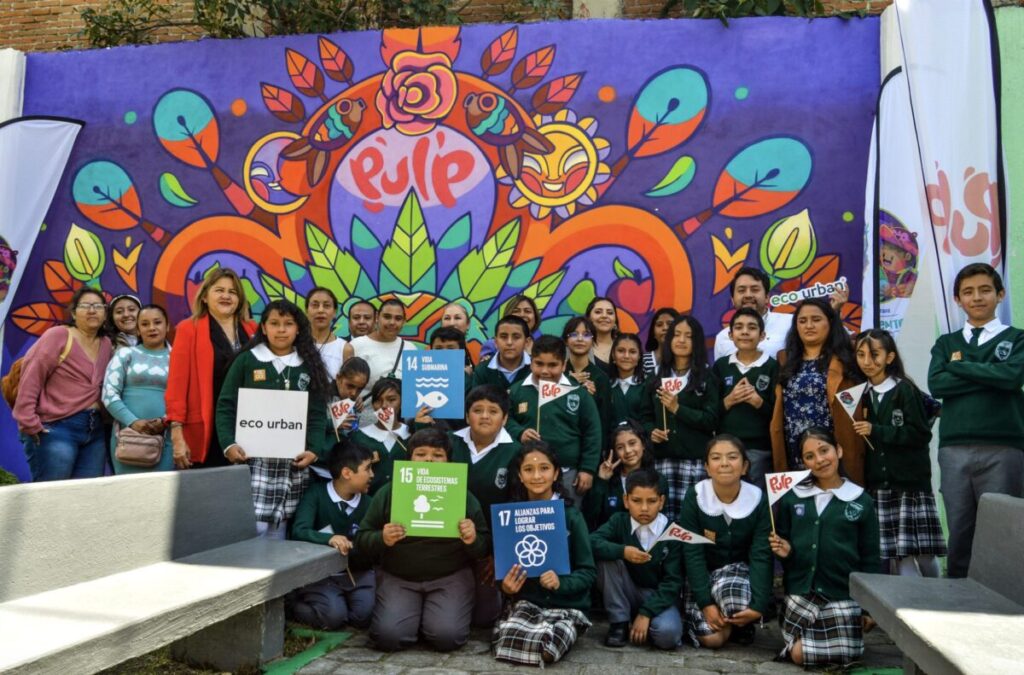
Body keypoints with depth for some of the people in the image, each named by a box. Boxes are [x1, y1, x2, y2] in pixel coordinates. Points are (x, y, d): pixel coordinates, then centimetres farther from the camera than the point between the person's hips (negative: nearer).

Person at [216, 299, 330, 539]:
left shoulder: (310, 367, 10)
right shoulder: (246, 361, 5)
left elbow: (318, 414, 6)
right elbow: (226, 407, 2)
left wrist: (314, 449, -8)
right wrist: (229, 444, -12)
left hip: (293, 464, 2)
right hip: (252, 459, -2)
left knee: (278, 533, 5)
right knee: (250, 529, -9)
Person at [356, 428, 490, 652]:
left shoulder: (462, 494, -1)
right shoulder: (388, 492, -1)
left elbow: (485, 546, 2)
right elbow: (362, 538, 2)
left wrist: (473, 540, -22)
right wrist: (382, 539, -21)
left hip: (450, 576, 0)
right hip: (397, 576, 1)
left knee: (447, 637, -21)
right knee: (388, 637, -19)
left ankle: (431, 614, 15)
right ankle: (415, 614, 15)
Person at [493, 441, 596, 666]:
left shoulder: (571, 515, -5)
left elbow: (588, 571, -5)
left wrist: (561, 583, -24)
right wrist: (505, 586, -15)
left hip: (567, 605, -2)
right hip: (525, 601, 2)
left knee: (547, 648, -32)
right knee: (507, 642, -30)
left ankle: (565, 630, -4)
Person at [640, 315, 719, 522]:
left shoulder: (707, 378, 6)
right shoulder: (657, 378, 18)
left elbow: (712, 421, -4)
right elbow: (646, 415, 18)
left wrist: (677, 408, -9)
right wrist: (651, 431, -2)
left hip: (695, 460, -3)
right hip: (663, 458, 3)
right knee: (663, 515, -5)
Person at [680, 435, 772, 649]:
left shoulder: (759, 500, -14)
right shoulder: (695, 498, -16)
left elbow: (762, 555, -16)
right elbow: (692, 553, -15)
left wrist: (758, 605, -28)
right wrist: (706, 602, -22)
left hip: (739, 569, 0)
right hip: (703, 573, 0)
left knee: (732, 590, -36)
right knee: (711, 638, -20)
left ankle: (741, 623, 0)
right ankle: (729, 622, 16)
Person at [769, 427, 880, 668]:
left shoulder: (861, 500, -2)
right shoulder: (792, 497, 1)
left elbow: (870, 558, 2)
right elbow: (782, 541, 13)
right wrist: (784, 551, -11)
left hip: (842, 594, -1)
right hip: (800, 591, 1)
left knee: (845, 657, -6)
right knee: (798, 654, -6)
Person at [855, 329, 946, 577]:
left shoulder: (905, 390, -4)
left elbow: (921, 434, -10)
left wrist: (876, 431, -14)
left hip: (911, 483, -4)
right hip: (876, 485, 4)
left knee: (922, 552, -2)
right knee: (897, 554, 0)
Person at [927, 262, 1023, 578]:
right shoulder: (946, 343, 15)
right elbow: (936, 384, -2)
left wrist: (959, 365, -2)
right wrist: (991, 378, -5)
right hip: (954, 449, 2)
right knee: (959, 529, 6)